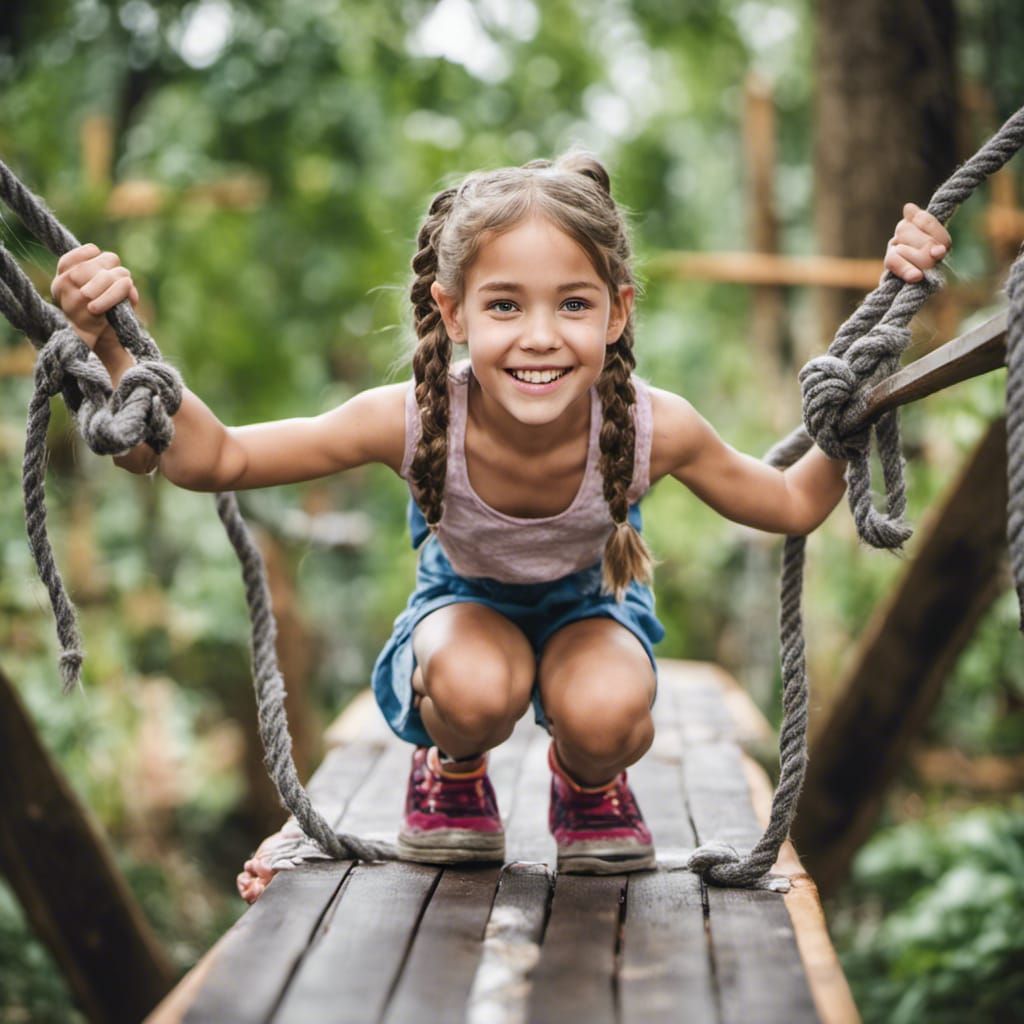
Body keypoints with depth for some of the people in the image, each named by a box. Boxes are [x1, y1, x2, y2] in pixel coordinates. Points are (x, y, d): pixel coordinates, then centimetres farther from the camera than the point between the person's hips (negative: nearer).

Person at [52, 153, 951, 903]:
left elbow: (795, 504, -13)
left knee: (604, 715, -33)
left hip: (589, 608, 1)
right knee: (476, 691, -36)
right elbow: (214, 459, -23)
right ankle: (452, 773, 2)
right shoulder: (413, 421, -33)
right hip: (467, 606, -1)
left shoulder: (652, 428, -30)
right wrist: (110, 348, -38)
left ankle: (590, 786, 6)